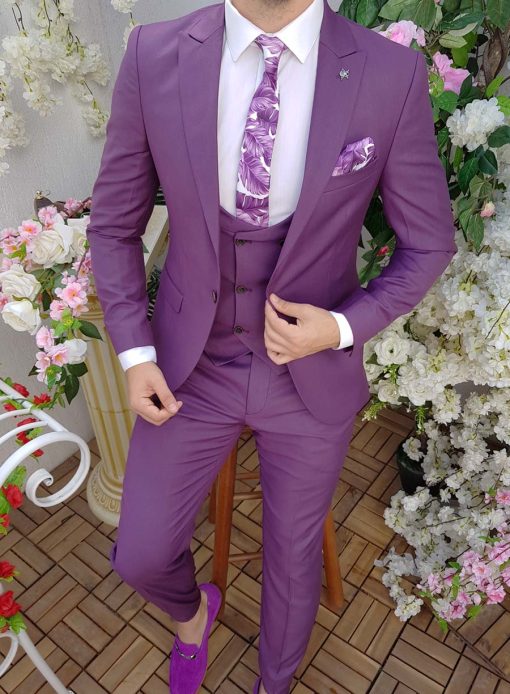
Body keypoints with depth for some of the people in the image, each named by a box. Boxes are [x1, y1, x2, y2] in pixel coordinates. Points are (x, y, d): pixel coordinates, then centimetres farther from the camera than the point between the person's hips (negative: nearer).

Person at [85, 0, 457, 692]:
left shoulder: (394, 75, -13)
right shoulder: (153, 56, -9)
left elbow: (429, 242, -2)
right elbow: (114, 224, 1)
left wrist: (343, 327, -17)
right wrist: (135, 352, -7)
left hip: (316, 372, 0)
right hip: (190, 366, 1)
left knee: (293, 556, 21)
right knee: (140, 556, 13)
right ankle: (194, 610, 55)